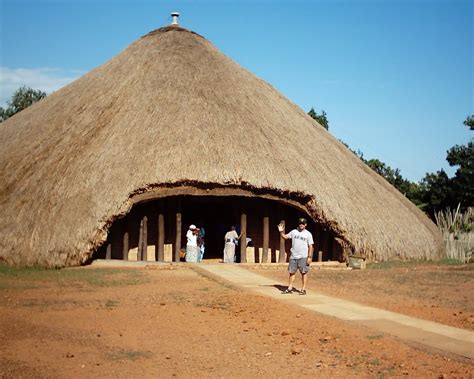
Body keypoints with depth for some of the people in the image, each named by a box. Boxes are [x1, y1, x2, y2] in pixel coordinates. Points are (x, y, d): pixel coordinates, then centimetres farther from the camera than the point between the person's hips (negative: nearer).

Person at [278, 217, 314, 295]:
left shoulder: (308, 234, -1)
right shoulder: (294, 232, 9)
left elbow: (310, 246, -4)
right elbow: (285, 237, 18)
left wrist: (310, 257, -11)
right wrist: (281, 232, -1)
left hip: (303, 257, -4)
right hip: (293, 256, 4)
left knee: (304, 273, -1)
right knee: (291, 272, 8)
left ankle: (303, 289, 4)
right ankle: (290, 288, 14)